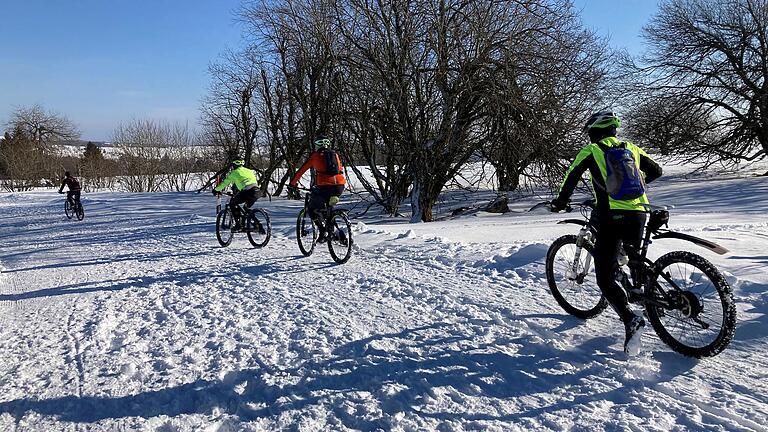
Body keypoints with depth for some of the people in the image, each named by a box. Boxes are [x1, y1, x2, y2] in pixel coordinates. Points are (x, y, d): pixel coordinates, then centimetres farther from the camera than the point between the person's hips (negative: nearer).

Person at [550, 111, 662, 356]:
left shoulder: (590, 151, 7)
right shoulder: (631, 148, 19)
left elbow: (571, 178, 1)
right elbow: (656, 171, 26)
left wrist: (560, 202, 16)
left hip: (611, 218, -5)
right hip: (638, 216, 5)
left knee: (605, 279, -1)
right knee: (634, 258, 34)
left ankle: (631, 320, -17)